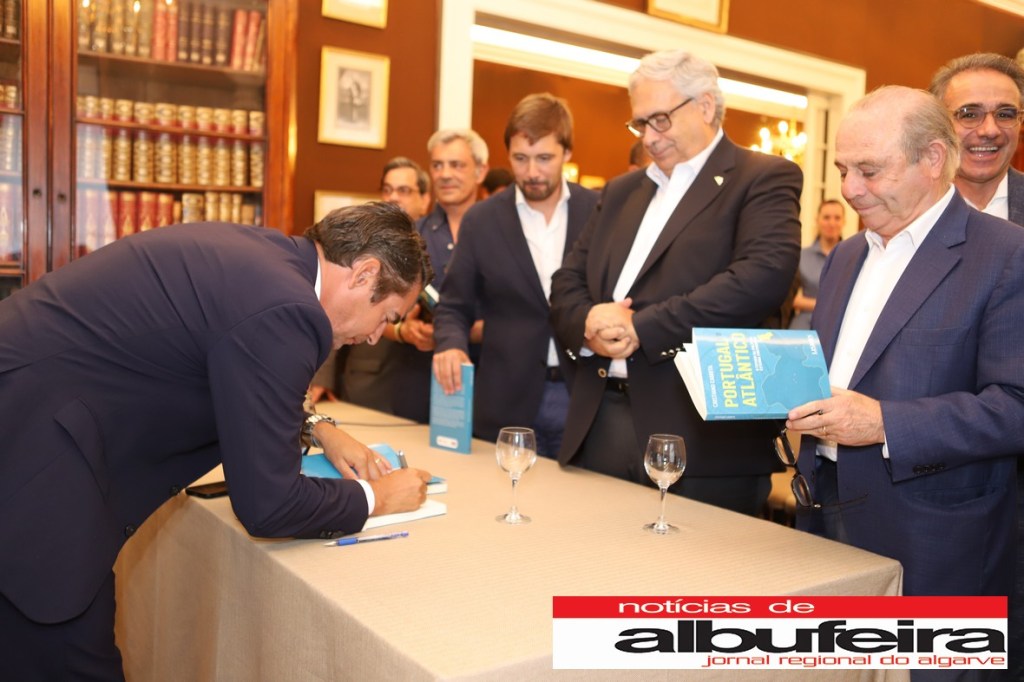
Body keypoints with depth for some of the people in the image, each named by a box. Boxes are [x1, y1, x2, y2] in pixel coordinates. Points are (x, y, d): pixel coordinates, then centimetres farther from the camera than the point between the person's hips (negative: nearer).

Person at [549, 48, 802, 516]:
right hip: (598, 424, 6)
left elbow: (765, 275, -18)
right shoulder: (621, 191, 19)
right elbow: (567, 281, 15)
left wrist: (642, 328, -18)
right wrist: (589, 323, -9)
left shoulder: (764, 178, -1)